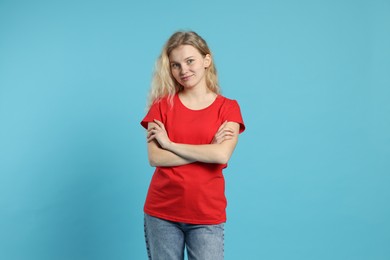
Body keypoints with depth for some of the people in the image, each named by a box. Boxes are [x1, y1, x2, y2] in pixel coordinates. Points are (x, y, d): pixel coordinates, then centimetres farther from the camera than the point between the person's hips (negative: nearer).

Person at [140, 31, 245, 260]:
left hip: (207, 216, -1)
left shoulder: (228, 108, 1)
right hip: (162, 213, 1)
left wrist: (169, 143, -10)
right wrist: (208, 149, -12)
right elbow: (155, 158, -8)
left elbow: (222, 155, -15)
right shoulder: (162, 105, 3)